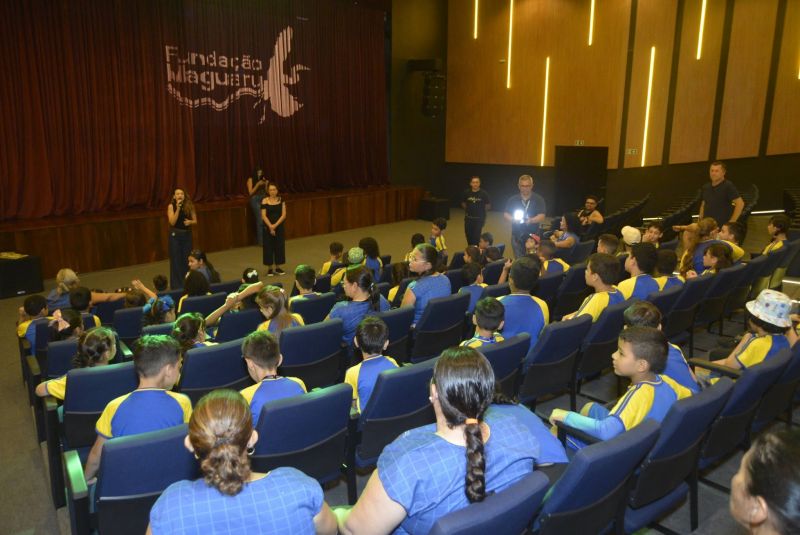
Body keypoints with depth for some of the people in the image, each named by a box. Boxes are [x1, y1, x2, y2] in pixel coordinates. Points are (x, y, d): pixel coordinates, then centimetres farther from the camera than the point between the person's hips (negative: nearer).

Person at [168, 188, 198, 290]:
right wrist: (178, 208, -22)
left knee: (187, 259, 8)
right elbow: (172, 222, -16)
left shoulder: (189, 206, -1)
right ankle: (176, 285, 10)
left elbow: (195, 221, 5)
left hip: (187, 235, 2)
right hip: (175, 235, -2)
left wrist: (190, 222, -17)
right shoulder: (171, 206, -7)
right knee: (176, 260, 2)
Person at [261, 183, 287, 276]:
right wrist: (270, 226, -19)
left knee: (279, 246, 6)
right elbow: (263, 216, -9)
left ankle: (278, 268, 18)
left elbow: (284, 215, -5)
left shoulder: (281, 200, 1)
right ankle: (269, 268, 11)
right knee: (268, 247, 1)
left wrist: (275, 225, -15)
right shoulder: (265, 201, -4)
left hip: (279, 227, 2)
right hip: (268, 227, -2)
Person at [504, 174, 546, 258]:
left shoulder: (539, 199, -1)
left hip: (533, 235, -2)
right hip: (517, 236, 2)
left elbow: (542, 216, -8)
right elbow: (506, 214, 5)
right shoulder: (512, 200, 7)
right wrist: (513, 219, -18)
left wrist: (531, 220, -28)